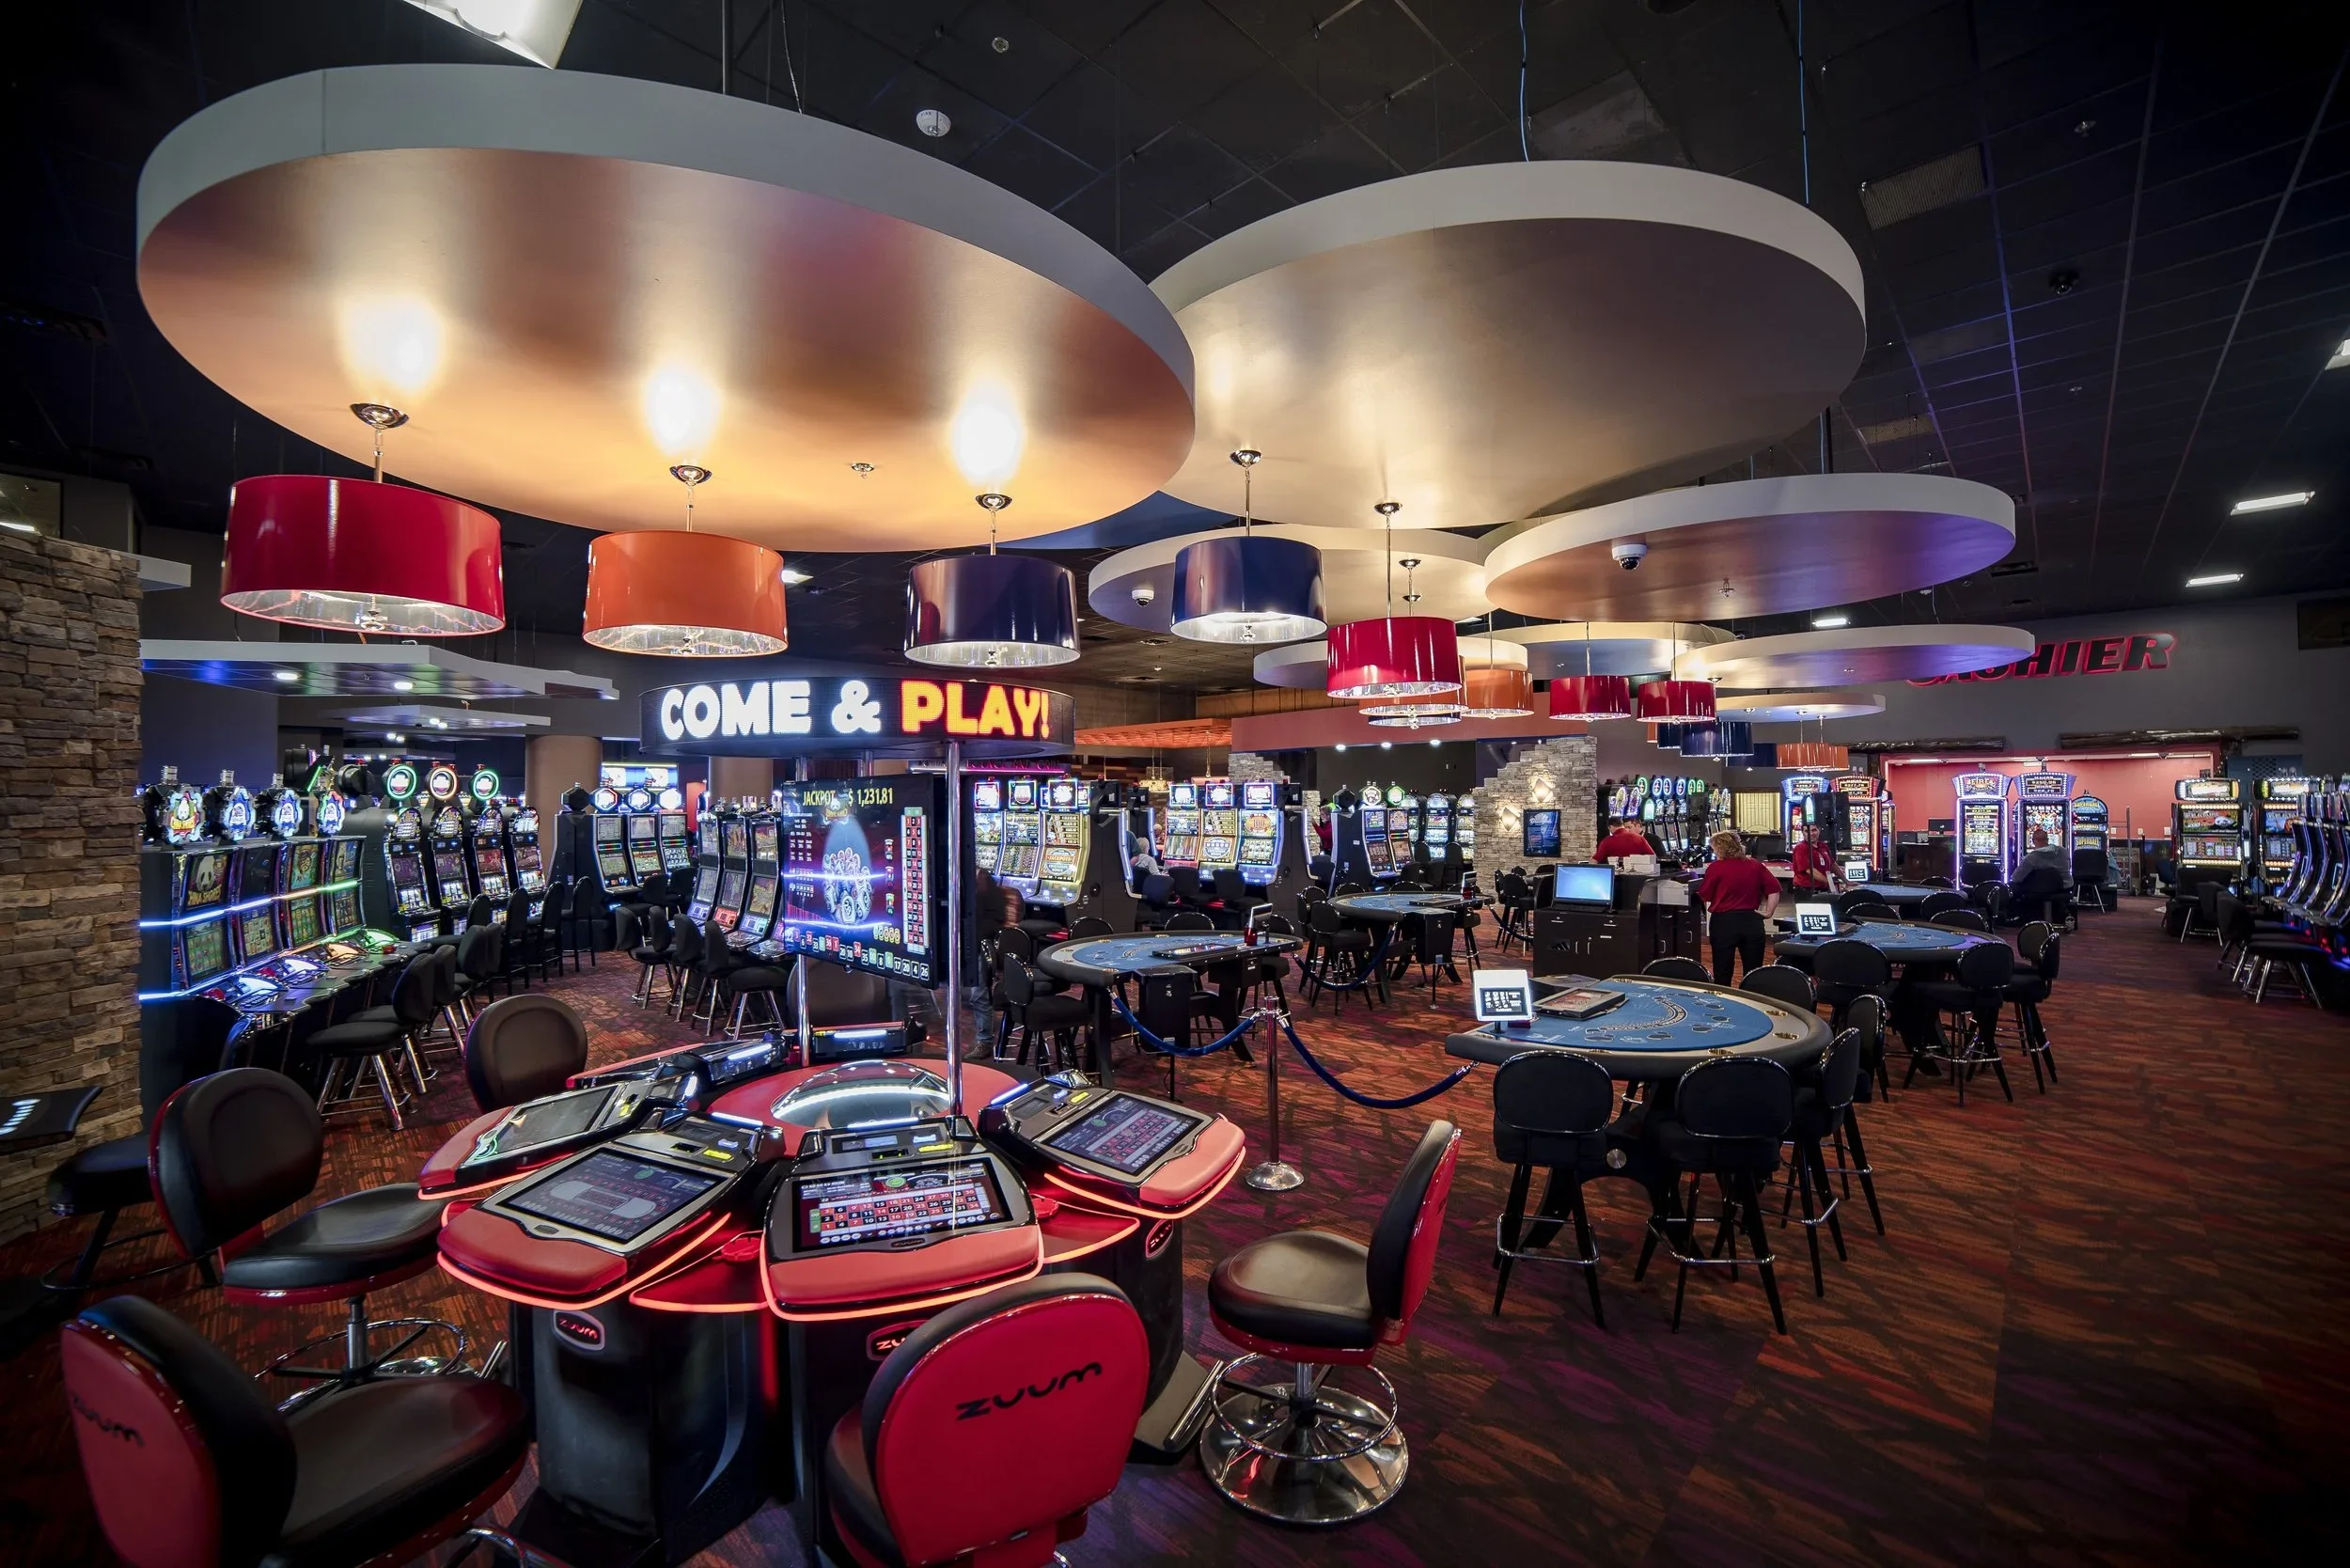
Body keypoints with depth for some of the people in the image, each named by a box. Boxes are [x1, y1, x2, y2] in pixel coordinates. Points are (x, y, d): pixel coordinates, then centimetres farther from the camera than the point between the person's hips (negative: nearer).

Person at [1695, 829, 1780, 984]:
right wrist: (1769, 912, 8)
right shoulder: (1755, 865, 5)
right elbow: (1774, 888, 3)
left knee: (1722, 971, 6)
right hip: (1752, 921, 4)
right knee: (1754, 972, 11)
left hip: (1724, 922, -4)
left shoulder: (1716, 867, -8)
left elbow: (1704, 897, -2)